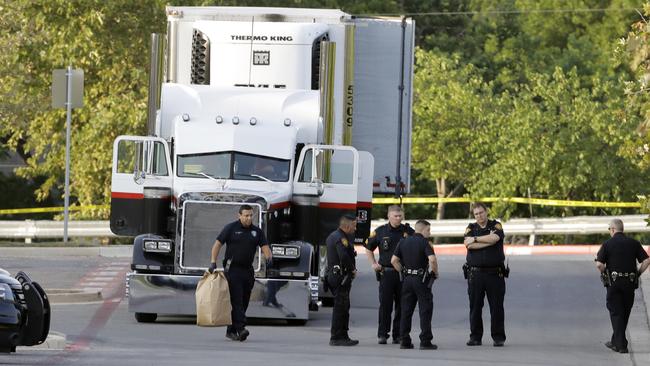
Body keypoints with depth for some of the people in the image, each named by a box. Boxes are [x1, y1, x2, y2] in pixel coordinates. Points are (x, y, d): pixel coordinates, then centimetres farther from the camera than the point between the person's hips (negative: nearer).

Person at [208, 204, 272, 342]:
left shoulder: (257, 231, 10)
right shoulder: (231, 228, -1)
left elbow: (265, 247, 5)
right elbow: (217, 244, -2)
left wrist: (268, 257, -17)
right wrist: (213, 262, -11)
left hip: (247, 271, 5)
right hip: (233, 269, -5)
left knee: (244, 302, 6)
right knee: (236, 300, -14)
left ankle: (231, 331, 14)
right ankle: (240, 328, -23)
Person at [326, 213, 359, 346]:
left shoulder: (333, 236, 18)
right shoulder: (341, 238, -16)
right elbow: (344, 257, -26)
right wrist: (352, 269, -13)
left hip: (332, 274, 11)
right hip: (341, 276, -11)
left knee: (343, 307, 15)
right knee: (341, 307, -8)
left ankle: (343, 336, 21)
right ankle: (336, 337, -8)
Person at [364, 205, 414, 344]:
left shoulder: (408, 231, 4)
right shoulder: (380, 232, 5)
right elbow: (369, 248, 19)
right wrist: (373, 264, 7)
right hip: (386, 273, -1)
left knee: (401, 305, 3)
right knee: (385, 304, -3)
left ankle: (398, 335, 10)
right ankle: (382, 334, 2)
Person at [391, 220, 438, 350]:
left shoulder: (404, 242, 9)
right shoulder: (424, 243, -9)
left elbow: (394, 260, 6)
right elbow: (432, 259, -23)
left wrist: (403, 272, 12)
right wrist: (435, 273, -7)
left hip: (407, 279, 5)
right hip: (421, 279, -5)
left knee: (406, 311, 9)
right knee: (425, 310, -1)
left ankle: (404, 341, 9)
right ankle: (425, 341, -4)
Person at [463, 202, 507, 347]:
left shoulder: (495, 225, 6)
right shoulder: (471, 228, 10)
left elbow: (495, 238, -16)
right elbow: (469, 245, -9)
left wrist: (475, 239, -8)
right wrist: (488, 241, -9)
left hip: (495, 273, -1)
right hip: (475, 273, 1)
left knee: (496, 306, -1)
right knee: (475, 306, 2)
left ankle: (498, 338, 4)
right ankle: (475, 337, 9)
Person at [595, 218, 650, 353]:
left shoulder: (607, 244, -4)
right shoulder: (633, 243, 4)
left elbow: (599, 264, -12)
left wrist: (605, 273, 6)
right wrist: (637, 274, 8)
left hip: (614, 282, -3)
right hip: (630, 283, 3)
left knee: (616, 313, 1)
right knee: (625, 313, 15)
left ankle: (621, 344, -6)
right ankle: (615, 342, 25)